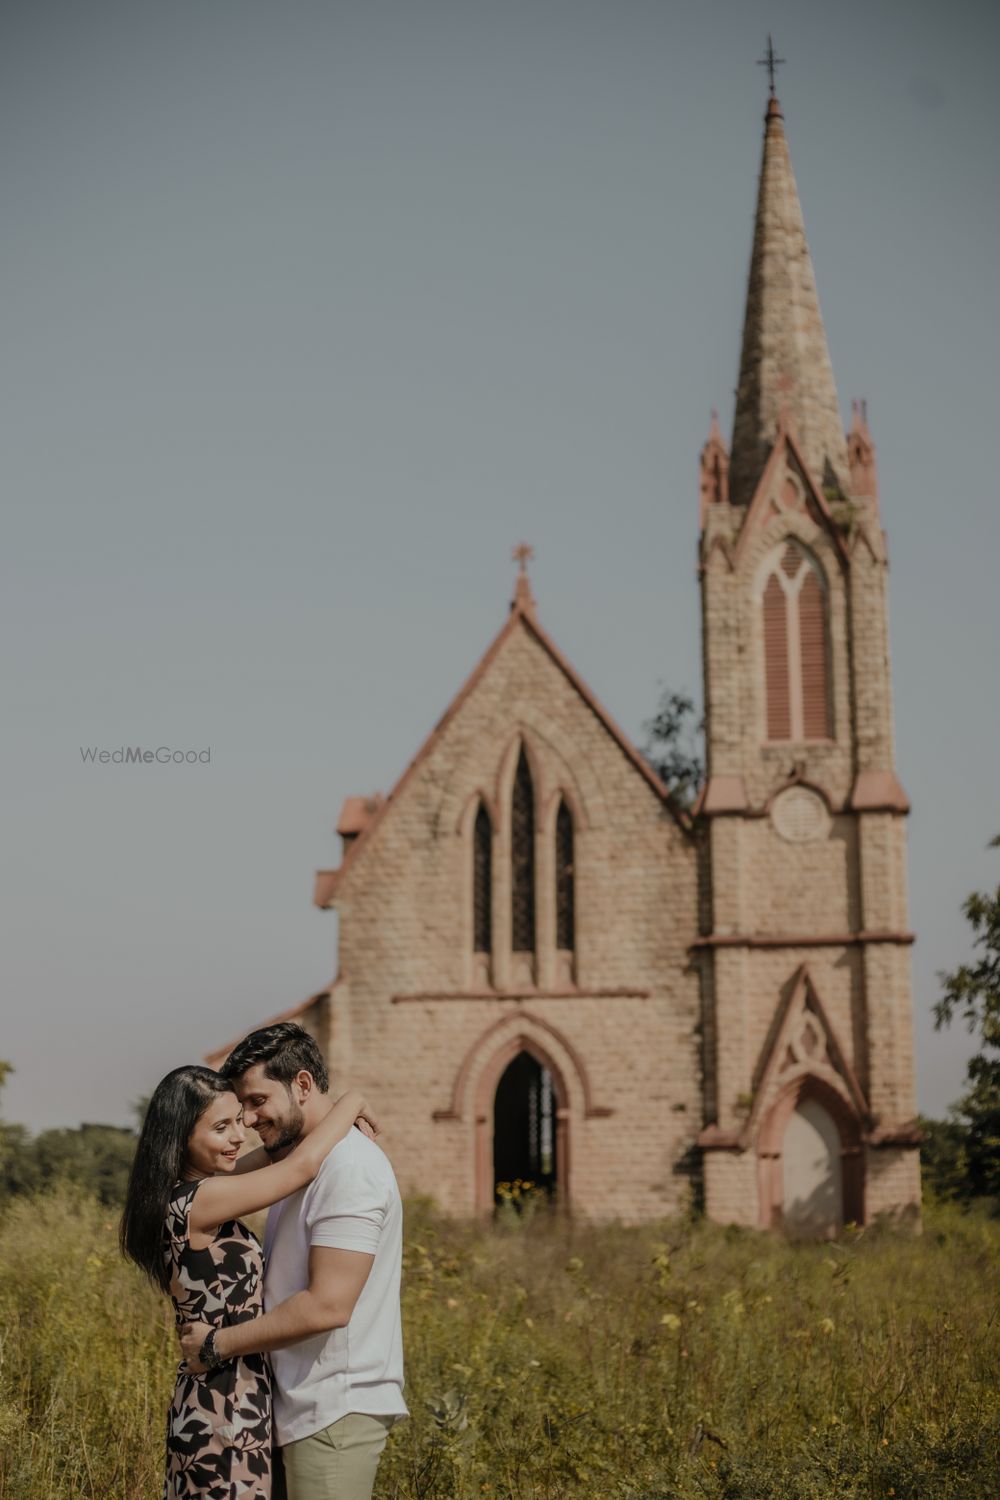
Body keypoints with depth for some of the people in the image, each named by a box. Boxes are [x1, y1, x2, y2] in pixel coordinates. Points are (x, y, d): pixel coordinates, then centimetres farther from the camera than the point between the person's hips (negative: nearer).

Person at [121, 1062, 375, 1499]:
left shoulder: (176, 1195, 6)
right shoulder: (199, 1202, -21)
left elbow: (273, 1157, 17)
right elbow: (302, 1166, -22)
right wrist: (350, 1102, -5)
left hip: (205, 1400, 9)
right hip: (228, 1412, -9)